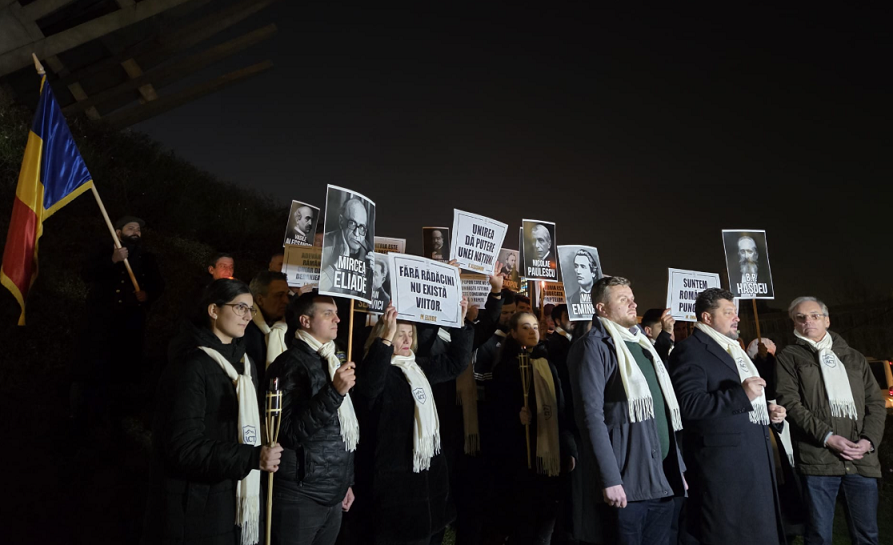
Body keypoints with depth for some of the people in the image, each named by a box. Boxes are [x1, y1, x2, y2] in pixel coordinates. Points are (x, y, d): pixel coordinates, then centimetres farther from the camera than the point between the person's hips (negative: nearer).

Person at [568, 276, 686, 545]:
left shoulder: (642, 343, 16)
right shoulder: (594, 345, -7)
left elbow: (663, 410, 18)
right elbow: (591, 415, -15)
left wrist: (677, 466, 14)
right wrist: (610, 479, -20)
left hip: (663, 478, 7)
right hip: (625, 481, -7)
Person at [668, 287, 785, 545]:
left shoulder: (734, 349, 20)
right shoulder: (690, 350, -11)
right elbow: (690, 405, -22)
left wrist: (766, 409, 10)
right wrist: (740, 395, -25)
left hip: (755, 455, 9)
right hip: (723, 460, -9)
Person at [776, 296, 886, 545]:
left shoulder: (854, 358, 18)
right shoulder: (789, 357, 5)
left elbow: (876, 401, 13)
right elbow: (789, 402, -5)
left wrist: (869, 440, -3)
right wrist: (827, 436, -14)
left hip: (862, 458, 4)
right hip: (818, 457, -3)